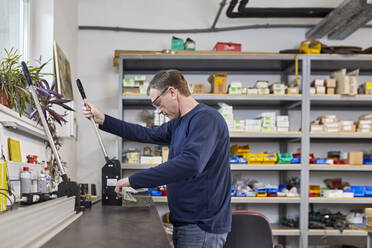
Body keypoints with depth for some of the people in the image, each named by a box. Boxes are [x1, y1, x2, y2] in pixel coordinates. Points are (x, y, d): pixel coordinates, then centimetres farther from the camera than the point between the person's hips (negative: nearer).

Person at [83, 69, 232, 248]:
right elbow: (147, 134, 22)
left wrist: (133, 180, -26)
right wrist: (103, 120, 17)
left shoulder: (206, 118, -18)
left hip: (202, 226, -9)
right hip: (187, 222, 9)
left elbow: (190, 163, -31)